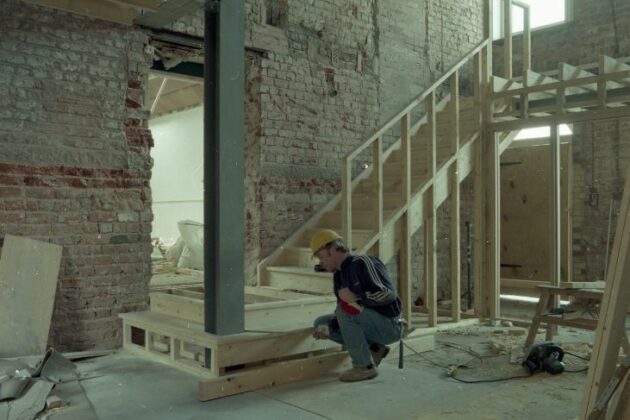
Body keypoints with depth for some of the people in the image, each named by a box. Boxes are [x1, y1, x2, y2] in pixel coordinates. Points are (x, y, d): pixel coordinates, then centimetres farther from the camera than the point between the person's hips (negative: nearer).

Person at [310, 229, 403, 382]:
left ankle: (364, 367, -16)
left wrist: (355, 297, -23)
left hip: (388, 326, -9)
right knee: (320, 322, 7)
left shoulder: (361, 263, -17)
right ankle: (374, 349, 8)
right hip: (372, 325, 9)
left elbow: (388, 294, -25)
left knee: (346, 309, -29)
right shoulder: (339, 274, 8)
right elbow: (341, 318, 11)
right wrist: (327, 329, -7)